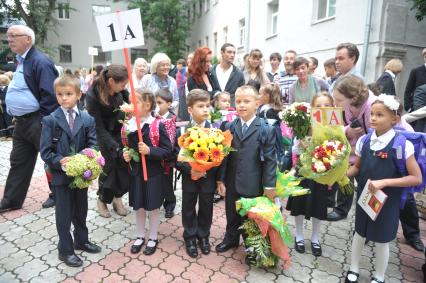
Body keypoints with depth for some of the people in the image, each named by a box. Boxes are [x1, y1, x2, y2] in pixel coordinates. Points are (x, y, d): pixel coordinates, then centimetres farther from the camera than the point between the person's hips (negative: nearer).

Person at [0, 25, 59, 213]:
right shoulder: (20, 60, 14)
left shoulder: (40, 62, -15)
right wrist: (17, 116, 17)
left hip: (38, 122, -10)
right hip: (22, 122, 10)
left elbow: (50, 95, -22)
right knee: (18, 162, 17)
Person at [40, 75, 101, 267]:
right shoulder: (50, 120, -7)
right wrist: (60, 161, -24)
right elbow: (45, 151, -9)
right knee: (64, 214, 10)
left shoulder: (87, 119, -2)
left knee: (81, 210, 19)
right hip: (61, 175, -2)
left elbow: (93, 145, -4)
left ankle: (81, 240, 40)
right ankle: (65, 249, 28)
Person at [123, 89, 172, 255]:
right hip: (135, 173, 4)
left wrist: (149, 151, -26)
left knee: (152, 208, 11)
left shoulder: (157, 125, -15)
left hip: (153, 173, -4)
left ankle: (153, 238, 32)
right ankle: (140, 236, 38)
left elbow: (168, 150, -14)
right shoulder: (129, 125, -1)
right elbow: (125, 146, 13)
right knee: (138, 207, 17)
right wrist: (124, 154, -7)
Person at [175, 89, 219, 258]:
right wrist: (190, 169, -22)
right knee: (189, 207, 14)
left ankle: (203, 236, 37)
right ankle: (190, 237, 34)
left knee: (206, 207, 15)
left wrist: (206, 171, -19)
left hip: (208, 176, 1)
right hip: (189, 176, 0)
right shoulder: (182, 130, -9)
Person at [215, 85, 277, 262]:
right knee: (232, 215, 21)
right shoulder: (229, 127, 1)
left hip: (253, 185, -3)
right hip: (232, 183, 3)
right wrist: (221, 180, 0)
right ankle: (231, 239, 45)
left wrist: (269, 186, -10)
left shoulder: (267, 130, -9)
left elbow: (270, 159, -9)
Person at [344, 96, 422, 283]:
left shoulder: (402, 144, -18)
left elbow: (416, 178, -15)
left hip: (387, 202, -4)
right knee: (359, 233, 19)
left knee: (381, 240, 13)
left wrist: (384, 182, -24)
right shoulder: (364, 141, -5)